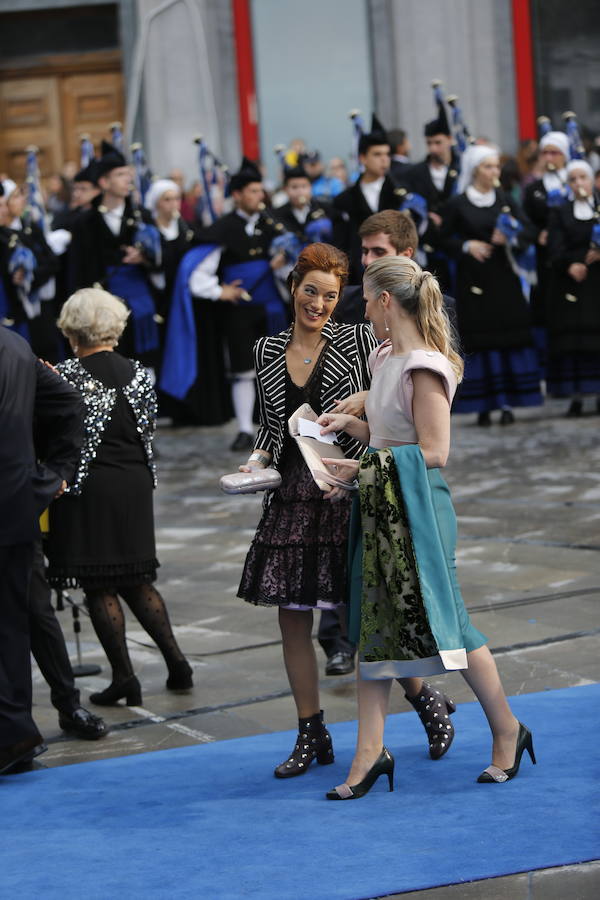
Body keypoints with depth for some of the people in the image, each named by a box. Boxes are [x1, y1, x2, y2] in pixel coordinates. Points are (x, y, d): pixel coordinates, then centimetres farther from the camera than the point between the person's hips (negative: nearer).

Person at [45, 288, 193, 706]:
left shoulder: (66, 376, -12)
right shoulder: (138, 373, 4)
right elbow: (148, 428, 11)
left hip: (89, 485, -5)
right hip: (135, 483, 6)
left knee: (99, 586, 2)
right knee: (136, 580, 16)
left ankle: (124, 676, 1)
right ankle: (176, 661, 9)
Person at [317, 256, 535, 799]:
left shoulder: (425, 367, -15)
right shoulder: (387, 359, 12)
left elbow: (433, 452, -18)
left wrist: (363, 467, -16)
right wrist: (350, 425, 8)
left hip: (416, 506, -9)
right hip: (381, 507, 9)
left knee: (443, 621, -1)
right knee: (375, 626, 5)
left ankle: (507, 732, 17)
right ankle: (371, 752, 6)